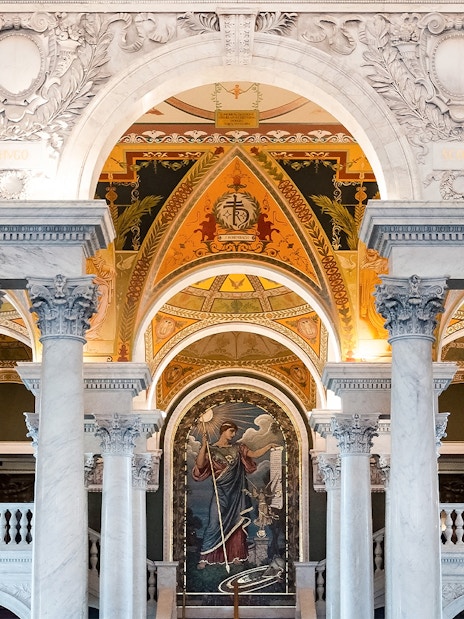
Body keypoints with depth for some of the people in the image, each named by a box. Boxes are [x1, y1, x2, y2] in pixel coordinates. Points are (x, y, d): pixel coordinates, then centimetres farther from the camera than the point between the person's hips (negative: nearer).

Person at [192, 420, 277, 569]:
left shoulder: (237, 448, 10)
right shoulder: (212, 449, -3)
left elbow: (254, 454, 11)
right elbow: (200, 464, -16)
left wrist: (269, 446, 0)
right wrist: (204, 445, -24)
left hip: (237, 491, 4)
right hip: (221, 491, -4)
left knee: (237, 523, 6)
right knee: (214, 524, -8)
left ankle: (235, 556, 16)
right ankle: (204, 558, -4)